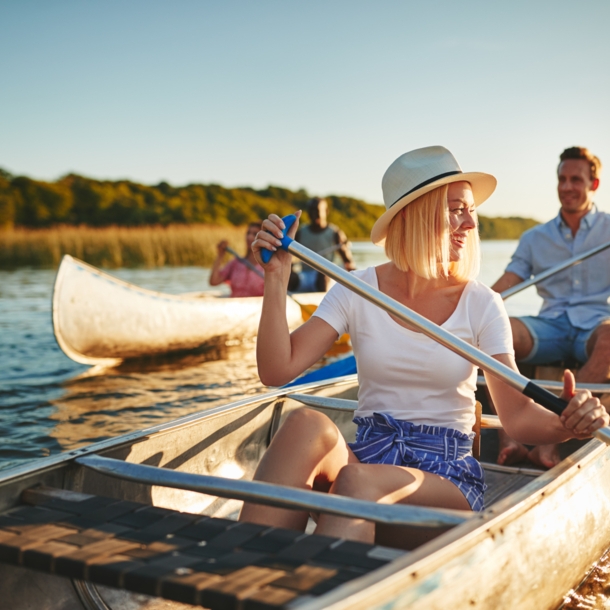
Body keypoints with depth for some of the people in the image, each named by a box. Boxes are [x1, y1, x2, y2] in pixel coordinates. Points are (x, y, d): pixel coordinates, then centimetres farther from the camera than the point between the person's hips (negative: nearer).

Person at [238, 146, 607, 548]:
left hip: (447, 474, -1)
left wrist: (565, 424, -25)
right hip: (365, 456, 1)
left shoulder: (481, 305, 2)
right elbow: (277, 371, -6)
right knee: (307, 424, -34)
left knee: (360, 482, -37)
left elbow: (518, 415, -3)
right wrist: (277, 277, -12)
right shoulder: (356, 291, 4)